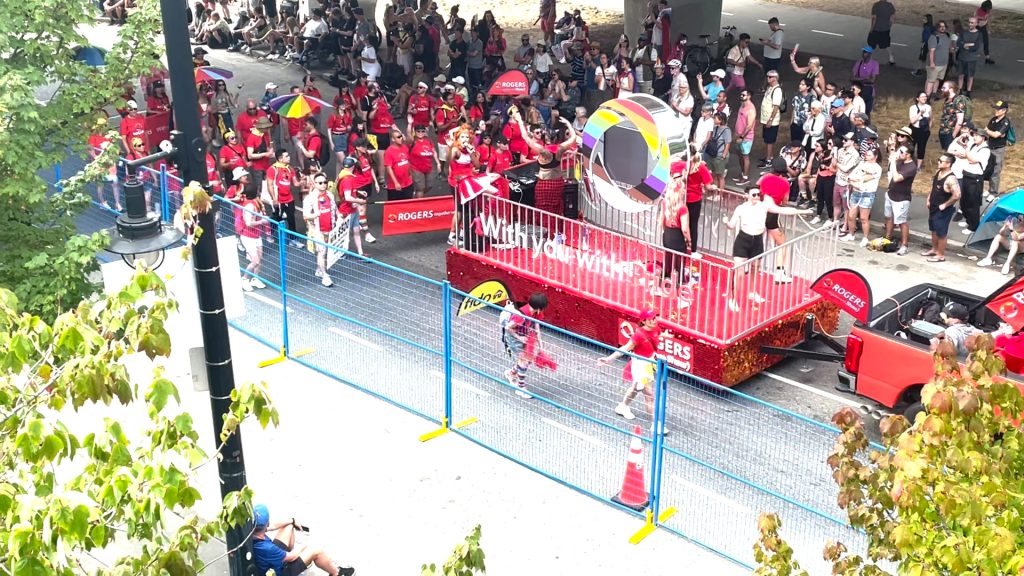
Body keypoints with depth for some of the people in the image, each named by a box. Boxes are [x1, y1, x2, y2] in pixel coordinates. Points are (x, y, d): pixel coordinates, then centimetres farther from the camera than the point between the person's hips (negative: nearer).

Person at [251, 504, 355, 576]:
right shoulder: (266, 548, -43)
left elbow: (272, 526, -1)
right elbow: (291, 557, -23)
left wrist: (292, 521, 9)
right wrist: (301, 548, -2)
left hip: (273, 559, 8)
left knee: (289, 525, 10)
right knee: (316, 552, -5)